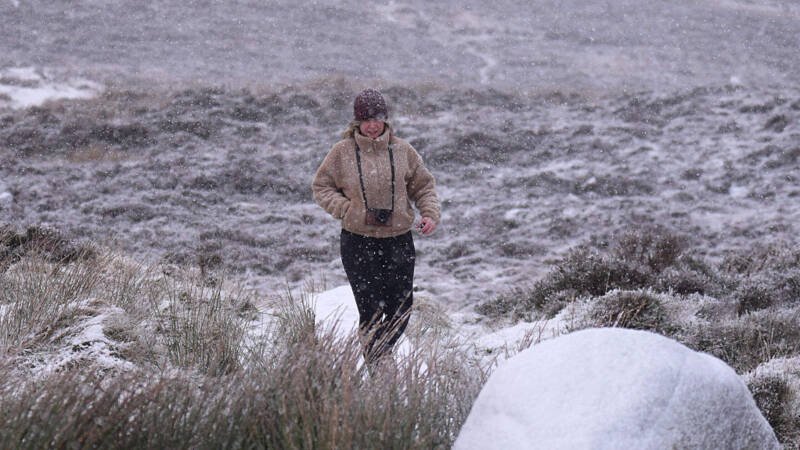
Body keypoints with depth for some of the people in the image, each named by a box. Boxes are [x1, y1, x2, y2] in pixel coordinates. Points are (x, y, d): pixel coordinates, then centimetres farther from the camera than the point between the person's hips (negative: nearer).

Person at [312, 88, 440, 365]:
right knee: (370, 311, -2)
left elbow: (423, 185, 12)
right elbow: (321, 187, 5)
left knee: (402, 307, 5)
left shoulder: (402, 151, 3)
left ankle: (381, 357, 29)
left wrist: (430, 214, -5)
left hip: (399, 240, 2)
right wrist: (349, 209, -8)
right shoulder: (343, 152, -2)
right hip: (358, 242, -2)